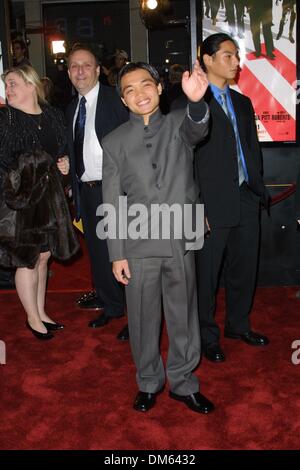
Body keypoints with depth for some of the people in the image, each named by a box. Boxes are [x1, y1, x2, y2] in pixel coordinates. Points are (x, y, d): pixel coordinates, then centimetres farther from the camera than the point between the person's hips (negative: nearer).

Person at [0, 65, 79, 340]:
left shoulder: (52, 116, 5)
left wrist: (63, 164, -1)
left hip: (48, 196, 5)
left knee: (43, 256, 14)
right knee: (26, 260, 4)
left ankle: (41, 312, 30)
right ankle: (33, 318, 21)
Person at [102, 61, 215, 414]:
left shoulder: (179, 123, 5)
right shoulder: (114, 142, 4)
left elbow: (197, 130, -21)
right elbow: (112, 202, 2)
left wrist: (196, 101, -44)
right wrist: (116, 254, -2)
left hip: (181, 241, 0)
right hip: (139, 245, 0)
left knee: (183, 317, 11)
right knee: (143, 319, 12)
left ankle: (183, 383, 32)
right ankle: (148, 382, 34)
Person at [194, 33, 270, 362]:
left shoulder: (243, 103, 16)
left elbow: (253, 149, 18)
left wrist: (258, 190, 10)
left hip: (246, 202, 7)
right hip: (212, 205, -6)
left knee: (244, 270, 16)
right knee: (206, 274, 5)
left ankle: (238, 325, 36)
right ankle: (207, 336, 24)